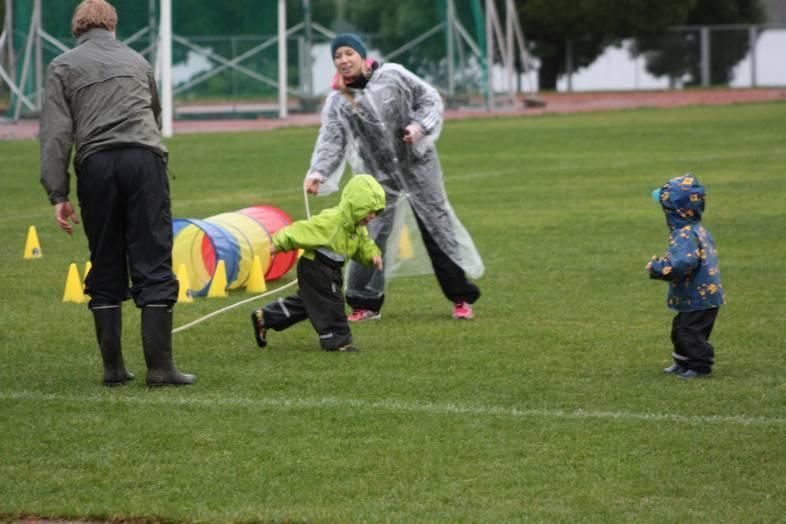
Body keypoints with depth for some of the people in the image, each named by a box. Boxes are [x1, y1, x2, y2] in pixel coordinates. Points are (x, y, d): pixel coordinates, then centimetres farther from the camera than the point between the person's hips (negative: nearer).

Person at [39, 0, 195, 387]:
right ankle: (159, 366, -6)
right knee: (154, 265, -1)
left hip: (95, 165, 0)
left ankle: (113, 368, 8)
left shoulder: (63, 67, 11)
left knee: (105, 270, 8)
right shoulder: (136, 61, 22)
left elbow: (55, 134, 1)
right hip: (145, 159, 1)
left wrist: (58, 194, -2)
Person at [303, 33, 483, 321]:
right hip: (378, 176, 1)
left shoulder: (393, 76, -9)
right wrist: (318, 172, -29)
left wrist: (419, 125, -17)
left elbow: (429, 99, 0)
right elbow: (330, 141, -13)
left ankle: (461, 297, 13)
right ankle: (365, 303, 10)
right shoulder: (337, 102, -5)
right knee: (370, 236, -2)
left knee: (438, 226, 3)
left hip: (417, 165, -1)